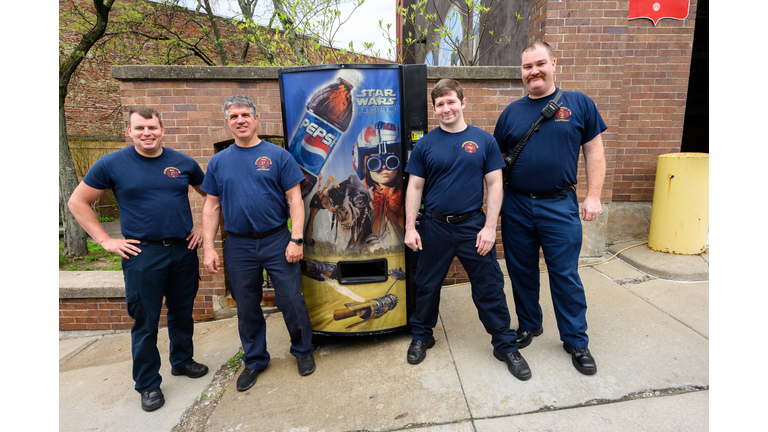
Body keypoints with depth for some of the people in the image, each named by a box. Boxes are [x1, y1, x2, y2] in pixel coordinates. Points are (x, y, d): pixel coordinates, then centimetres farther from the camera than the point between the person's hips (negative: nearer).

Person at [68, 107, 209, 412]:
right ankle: (148, 384, 24)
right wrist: (105, 240, -3)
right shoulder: (112, 164, -2)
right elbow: (78, 202, 5)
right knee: (145, 322, 7)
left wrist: (204, 228, 7)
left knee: (182, 313, 16)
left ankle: (182, 361, 38)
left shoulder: (184, 163, 4)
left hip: (184, 250, 3)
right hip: (142, 254, -2)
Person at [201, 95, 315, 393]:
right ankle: (254, 360, 34)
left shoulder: (278, 155, -2)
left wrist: (296, 239, -12)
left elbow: (295, 200, -5)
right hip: (238, 246, 3)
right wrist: (208, 247, 2)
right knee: (246, 308, 14)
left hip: (277, 241, -2)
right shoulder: (219, 162, 7)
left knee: (291, 301, 5)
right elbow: (211, 206, 8)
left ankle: (303, 351, 29)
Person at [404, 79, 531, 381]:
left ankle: (505, 345, 26)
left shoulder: (483, 140, 1)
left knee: (490, 287, 6)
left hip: (473, 225, 0)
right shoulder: (425, 144, 1)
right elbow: (414, 188, 2)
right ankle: (421, 336, 35)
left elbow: (495, 185, -1)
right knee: (427, 285, 14)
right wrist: (410, 228, -5)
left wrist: (489, 227, -8)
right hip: (434, 227, 1)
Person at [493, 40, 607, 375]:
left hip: (560, 206, -2)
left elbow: (594, 152, 3)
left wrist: (593, 195, -4)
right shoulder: (511, 112, 8)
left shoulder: (579, 104, 3)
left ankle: (576, 341, 24)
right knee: (521, 272, 13)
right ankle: (529, 325, 34)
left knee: (566, 275, 5)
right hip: (516, 207, 3)